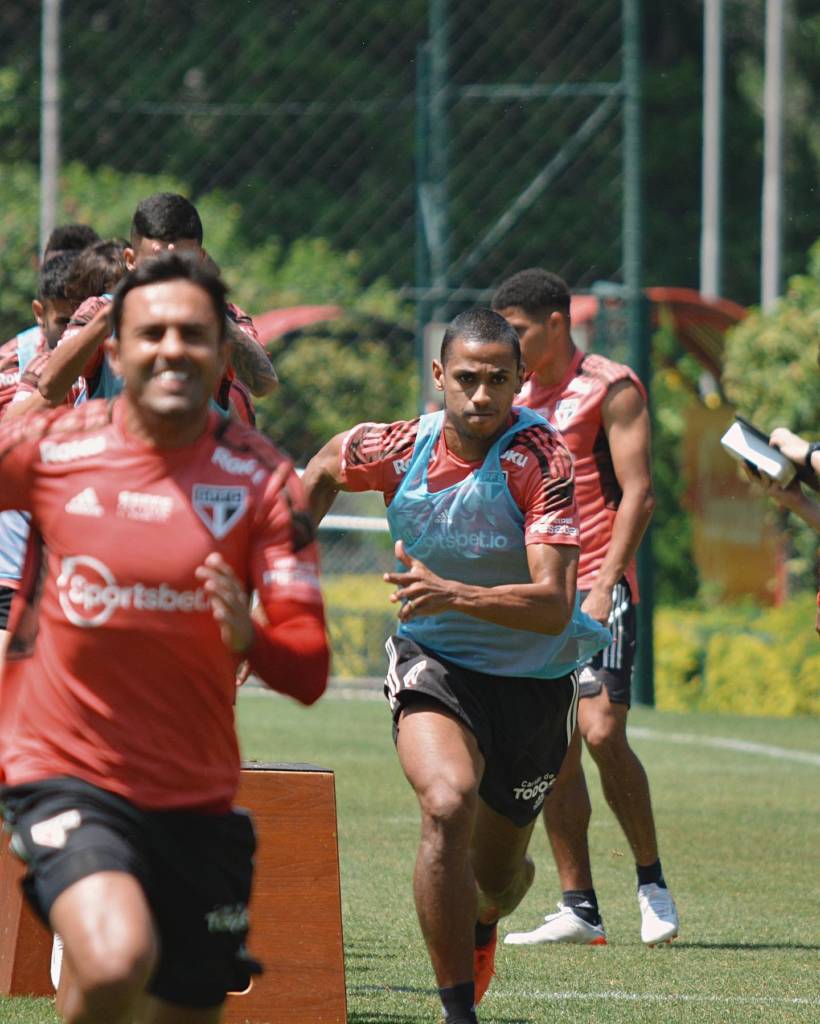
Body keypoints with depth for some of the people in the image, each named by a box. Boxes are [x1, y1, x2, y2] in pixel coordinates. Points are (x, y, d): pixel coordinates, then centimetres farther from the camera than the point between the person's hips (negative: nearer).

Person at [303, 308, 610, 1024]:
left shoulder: (540, 458, -22)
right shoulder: (400, 447, -10)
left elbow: (553, 605, -30)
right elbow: (326, 467, 16)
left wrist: (453, 593, -43)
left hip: (533, 679, 0)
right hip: (433, 663, 0)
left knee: (497, 870, 14)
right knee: (448, 805, -30)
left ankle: (481, 926, 55)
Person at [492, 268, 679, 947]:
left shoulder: (611, 387, -3)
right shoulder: (520, 400, 17)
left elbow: (637, 492, -9)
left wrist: (605, 586, -16)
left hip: (597, 586, -7)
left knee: (601, 732, -17)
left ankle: (653, 885, -3)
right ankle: (579, 909, 3)